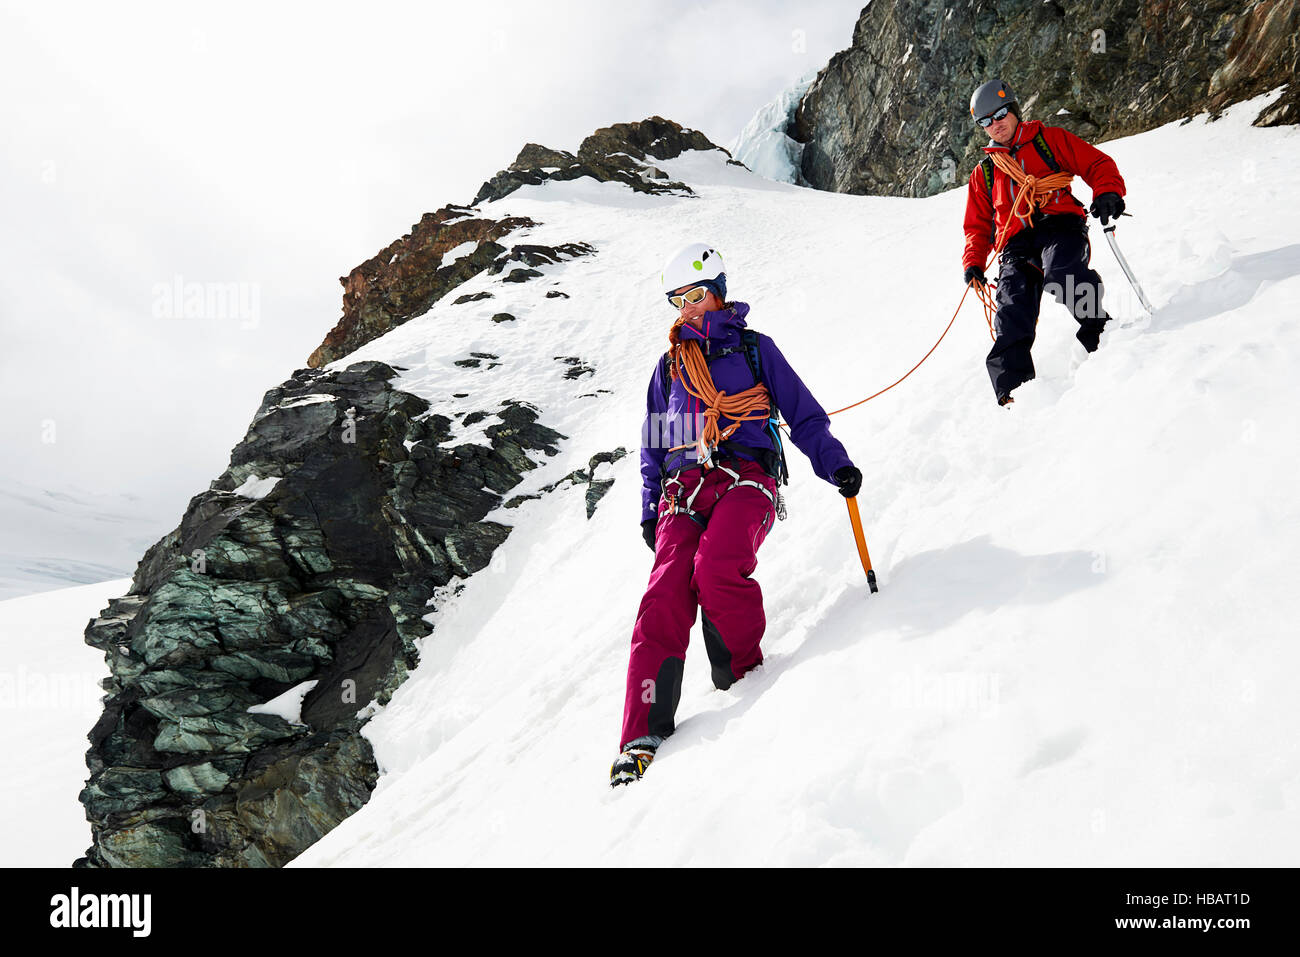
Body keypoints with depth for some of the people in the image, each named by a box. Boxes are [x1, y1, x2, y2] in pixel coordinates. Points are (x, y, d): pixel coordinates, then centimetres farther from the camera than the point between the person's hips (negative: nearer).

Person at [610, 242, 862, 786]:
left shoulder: (754, 348, 18)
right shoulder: (669, 366, 27)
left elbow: (805, 417, 16)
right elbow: (652, 449, 29)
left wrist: (836, 465, 0)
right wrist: (650, 511, 18)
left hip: (745, 479, -2)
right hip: (683, 489, 3)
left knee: (716, 568, -33)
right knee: (667, 591, -22)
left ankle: (743, 675, -9)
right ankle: (644, 732, -28)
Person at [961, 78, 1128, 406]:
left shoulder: (1049, 139, 20)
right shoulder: (983, 173, 29)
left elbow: (1097, 164, 14)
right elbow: (977, 225, 30)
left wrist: (1108, 193, -8)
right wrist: (973, 262, 12)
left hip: (1059, 224, -2)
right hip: (1017, 246, 2)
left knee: (1060, 270, -37)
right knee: (1013, 304, -24)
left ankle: (1100, 330, -27)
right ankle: (1012, 385, -32)